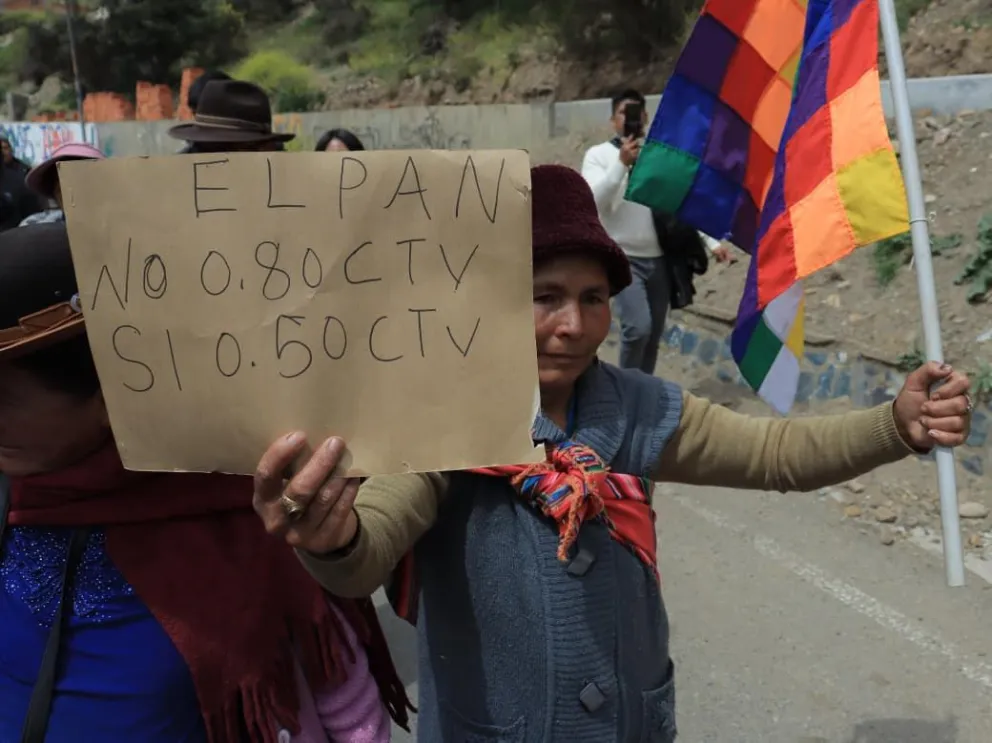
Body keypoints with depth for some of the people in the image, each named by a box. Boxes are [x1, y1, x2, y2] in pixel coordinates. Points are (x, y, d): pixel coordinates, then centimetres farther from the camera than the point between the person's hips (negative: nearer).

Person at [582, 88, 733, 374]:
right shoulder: (598, 155, -1)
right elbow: (594, 200, -17)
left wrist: (712, 242, 2)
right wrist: (622, 163, -24)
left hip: (659, 260, 4)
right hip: (623, 259, -4)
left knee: (653, 336, 10)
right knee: (638, 328, -20)